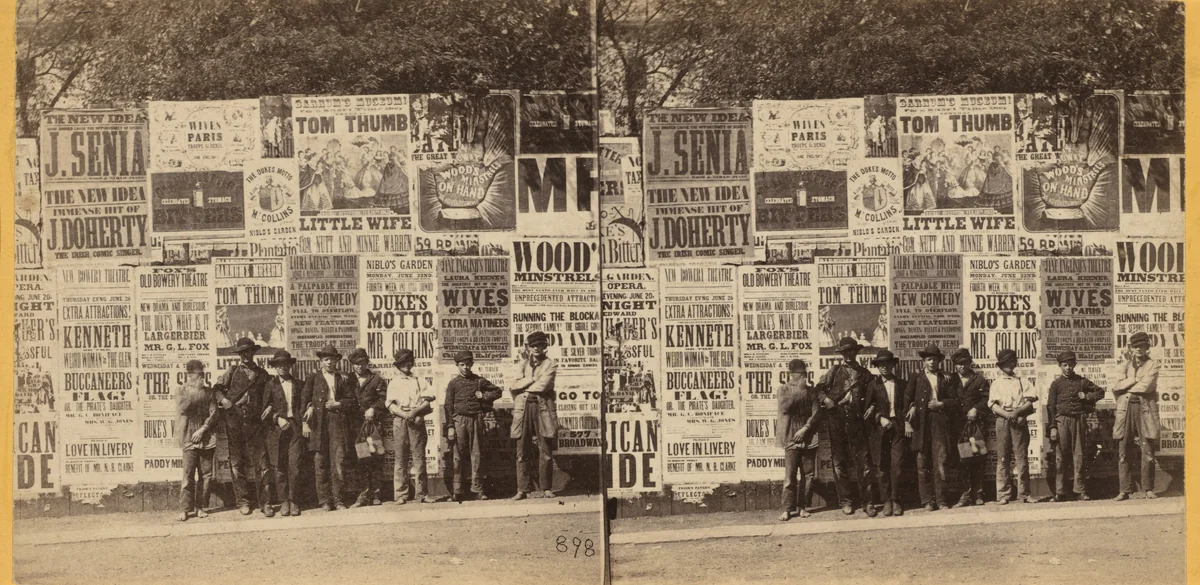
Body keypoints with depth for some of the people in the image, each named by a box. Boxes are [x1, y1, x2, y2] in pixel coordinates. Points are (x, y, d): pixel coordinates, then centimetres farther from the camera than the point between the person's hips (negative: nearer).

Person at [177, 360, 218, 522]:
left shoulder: (208, 391, 9)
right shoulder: (181, 391, 5)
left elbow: (213, 412, 3)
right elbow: (182, 409, -12)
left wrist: (202, 430, -8)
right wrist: (195, 390, -13)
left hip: (207, 437, 3)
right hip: (189, 438, -2)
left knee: (206, 474, 3)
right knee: (188, 474, -7)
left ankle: (200, 507, 11)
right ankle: (186, 509, -3)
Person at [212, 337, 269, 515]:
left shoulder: (262, 374, 12)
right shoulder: (232, 371, 10)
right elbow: (216, 388, 11)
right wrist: (222, 399, -6)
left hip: (255, 422, 0)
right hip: (234, 422, 0)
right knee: (237, 463, 3)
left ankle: (265, 502, 2)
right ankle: (243, 501, 10)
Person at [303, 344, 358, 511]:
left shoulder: (344, 380, 15)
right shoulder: (313, 379, 12)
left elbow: (352, 402, 12)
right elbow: (304, 401, 6)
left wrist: (338, 404, -5)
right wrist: (306, 422, -3)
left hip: (338, 423, 1)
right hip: (318, 424, -1)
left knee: (339, 462, -4)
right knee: (320, 464, -1)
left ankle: (337, 500, 3)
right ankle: (324, 500, 5)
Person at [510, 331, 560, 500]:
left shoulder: (550, 364, 6)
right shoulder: (524, 365, 18)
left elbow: (542, 385, -9)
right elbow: (513, 386, 6)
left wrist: (522, 387, 1)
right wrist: (531, 380, -5)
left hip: (543, 408, -3)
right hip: (523, 408, 3)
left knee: (546, 452, -2)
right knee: (522, 452, -1)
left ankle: (546, 488, 7)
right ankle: (523, 489, 1)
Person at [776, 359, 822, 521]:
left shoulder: (810, 391, 10)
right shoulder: (783, 390, 4)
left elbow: (816, 413, 3)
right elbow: (785, 407, -14)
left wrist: (805, 428, -9)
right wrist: (799, 389, -11)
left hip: (808, 439, 3)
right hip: (791, 439, -3)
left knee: (808, 475, 3)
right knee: (789, 476, -7)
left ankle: (803, 507, 12)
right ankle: (788, 509, -3)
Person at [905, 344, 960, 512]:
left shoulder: (947, 380, 15)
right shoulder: (916, 379, 13)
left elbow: (955, 401, 9)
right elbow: (906, 399, 7)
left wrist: (941, 404, -6)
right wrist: (911, 408, -11)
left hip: (940, 424, 0)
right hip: (921, 424, 0)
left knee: (940, 462, -4)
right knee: (923, 463, 0)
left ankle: (941, 499, 3)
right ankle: (927, 500, 4)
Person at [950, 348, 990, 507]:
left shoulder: (979, 380, 7)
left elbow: (986, 399, 2)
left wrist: (976, 409, -11)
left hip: (976, 424, -1)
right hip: (959, 425, 1)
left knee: (978, 460, 0)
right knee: (962, 460, -2)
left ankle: (977, 494, 8)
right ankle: (966, 494, 3)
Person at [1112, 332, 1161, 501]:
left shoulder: (1152, 364, 8)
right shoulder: (1126, 364, 18)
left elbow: (1146, 385, -8)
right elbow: (1116, 386, 5)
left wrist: (1125, 387, 2)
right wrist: (1134, 380, -6)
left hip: (1145, 409, -3)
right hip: (1126, 409, 3)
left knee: (1148, 451, -5)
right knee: (1122, 452, -3)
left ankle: (1148, 488, 4)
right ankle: (1125, 490, -1)